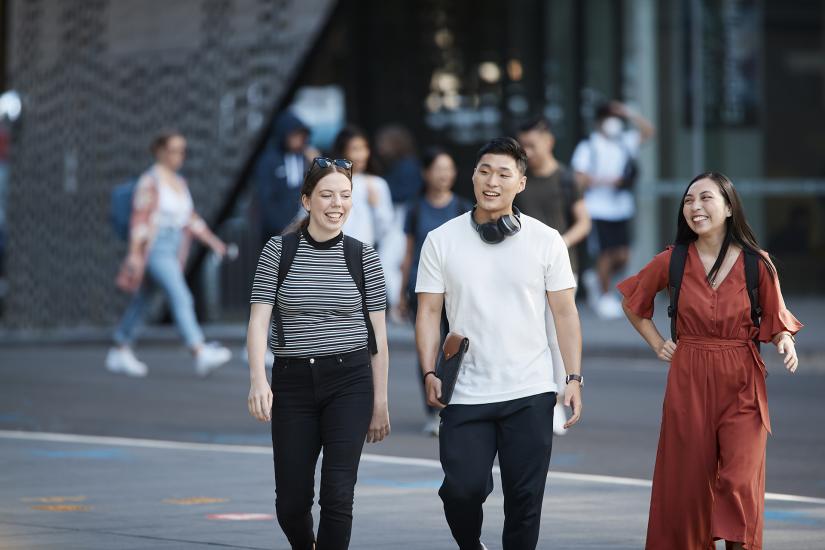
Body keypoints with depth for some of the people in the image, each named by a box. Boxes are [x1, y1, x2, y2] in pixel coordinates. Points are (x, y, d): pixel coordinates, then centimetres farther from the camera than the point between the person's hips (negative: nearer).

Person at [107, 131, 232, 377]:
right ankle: (201, 354, -27)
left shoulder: (179, 183, 15)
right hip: (155, 248, -9)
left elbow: (190, 219, 18)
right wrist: (134, 254, -20)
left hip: (173, 251, 9)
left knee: (141, 302, 15)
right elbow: (139, 218, -14)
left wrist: (212, 241, 9)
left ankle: (119, 353, 24)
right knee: (181, 298, -19)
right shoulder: (150, 181, -10)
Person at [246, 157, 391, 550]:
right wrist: (258, 378, -19)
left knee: (338, 496, -11)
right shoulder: (279, 251, 2)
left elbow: (378, 335, 6)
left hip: (349, 382, -1)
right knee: (291, 501, 5)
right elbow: (259, 319, -4)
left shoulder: (364, 256, 3)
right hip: (293, 383, 1)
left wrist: (380, 402, 4)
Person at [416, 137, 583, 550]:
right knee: (463, 488, -7)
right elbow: (429, 312, 3)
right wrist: (430, 373, -8)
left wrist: (574, 378, -3)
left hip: (530, 395, 0)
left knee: (525, 500, 3)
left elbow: (565, 313, 4)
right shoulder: (441, 241, 3)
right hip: (465, 395, 0)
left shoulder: (545, 241, 3)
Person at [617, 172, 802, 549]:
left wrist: (785, 342, -15)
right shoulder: (672, 262, 0)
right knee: (689, 482, 6)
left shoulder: (756, 264, -3)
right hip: (688, 383, 2)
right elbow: (632, 303, 18)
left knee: (740, 485, -11)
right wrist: (656, 343, 10)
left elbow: (777, 320, 6)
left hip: (741, 386, -2)